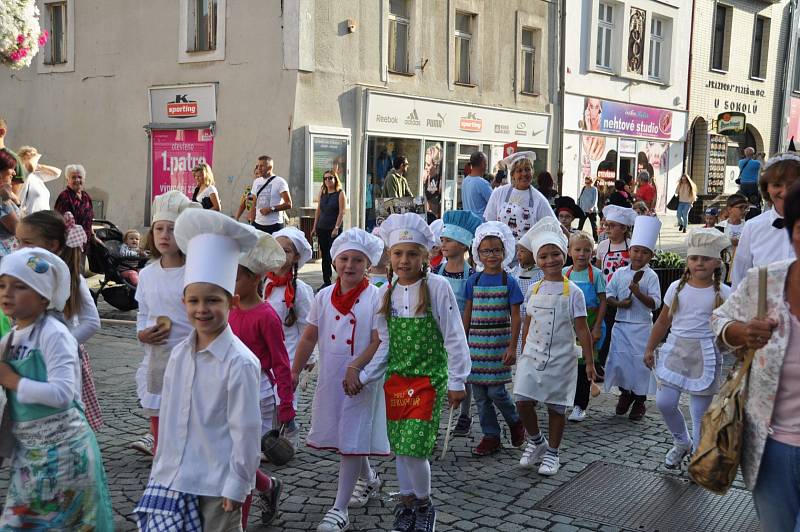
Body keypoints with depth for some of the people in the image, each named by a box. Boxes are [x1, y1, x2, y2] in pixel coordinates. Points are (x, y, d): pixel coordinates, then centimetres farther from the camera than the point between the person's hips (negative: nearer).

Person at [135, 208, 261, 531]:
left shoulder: (240, 363, -18)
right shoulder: (179, 353, 3)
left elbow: (246, 430, -16)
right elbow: (168, 417, 11)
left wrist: (236, 487, -13)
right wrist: (161, 471, 14)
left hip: (217, 485, -6)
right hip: (173, 479, 6)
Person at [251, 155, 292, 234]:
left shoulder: (279, 181, -4)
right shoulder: (256, 182, 14)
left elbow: (288, 204, -10)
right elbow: (254, 205, 18)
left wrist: (271, 209, -17)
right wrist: (252, 224, 11)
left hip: (274, 225, -5)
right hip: (258, 224, 5)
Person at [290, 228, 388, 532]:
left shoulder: (375, 297, -9)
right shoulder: (324, 296, 4)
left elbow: (380, 341, -14)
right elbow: (309, 338, 9)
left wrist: (356, 367, -24)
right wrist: (295, 371, 8)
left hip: (361, 379, -5)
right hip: (330, 378, 5)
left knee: (352, 440, -1)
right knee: (339, 435, 17)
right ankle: (370, 479, 43)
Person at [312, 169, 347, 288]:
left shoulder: (340, 193, -5)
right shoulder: (322, 192, 10)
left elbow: (341, 212, -10)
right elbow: (318, 210, 14)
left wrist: (336, 228, -16)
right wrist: (315, 227, 10)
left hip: (334, 229, -5)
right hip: (322, 228, 5)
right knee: (324, 256, 8)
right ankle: (326, 281, 15)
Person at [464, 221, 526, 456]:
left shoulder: (509, 282, -3)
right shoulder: (474, 281, 6)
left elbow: (515, 317, -3)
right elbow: (468, 313, 10)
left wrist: (512, 347, -8)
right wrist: (463, 341, 8)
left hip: (499, 342, -4)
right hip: (476, 342, 4)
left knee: (495, 390, -6)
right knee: (479, 392, 6)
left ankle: (515, 422, 22)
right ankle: (491, 436, 18)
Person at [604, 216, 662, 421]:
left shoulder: (651, 276, -4)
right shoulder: (620, 273, 4)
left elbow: (655, 303, -8)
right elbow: (609, 294, 7)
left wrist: (639, 294, -22)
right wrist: (619, 303, -11)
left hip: (641, 326, -2)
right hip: (620, 324, 3)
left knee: (640, 362, 2)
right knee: (619, 360, 4)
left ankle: (639, 401, 18)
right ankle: (625, 393, 27)